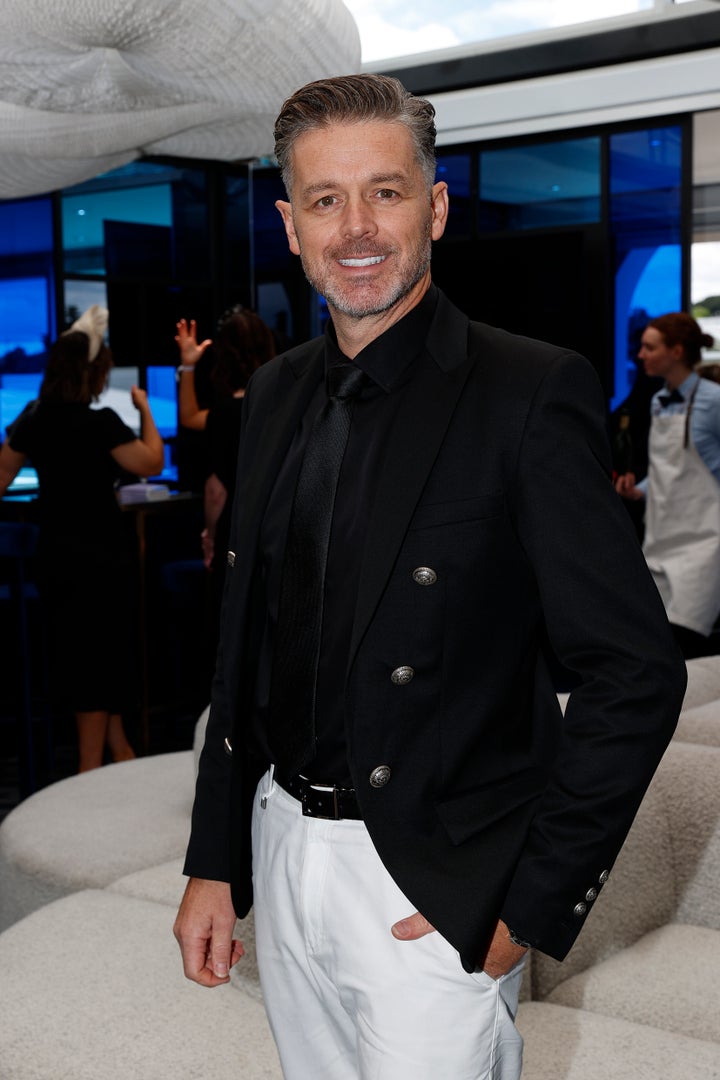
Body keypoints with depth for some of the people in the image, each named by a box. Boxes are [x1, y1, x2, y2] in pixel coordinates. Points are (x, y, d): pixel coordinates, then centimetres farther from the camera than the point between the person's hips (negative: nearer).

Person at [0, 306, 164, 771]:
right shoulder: (101, 422, -19)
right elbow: (152, 462, -11)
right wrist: (145, 410, -3)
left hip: (55, 553, 7)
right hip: (100, 554, -7)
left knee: (77, 650, 16)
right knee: (101, 652, 5)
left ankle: (116, 745, 28)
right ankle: (92, 765, 11)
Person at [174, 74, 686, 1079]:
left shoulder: (531, 393, -14)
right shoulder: (275, 394, 5)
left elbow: (636, 674, -15)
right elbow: (244, 646, 10)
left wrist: (533, 904, -15)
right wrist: (213, 864, 9)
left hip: (433, 887, -6)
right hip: (283, 848, 6)